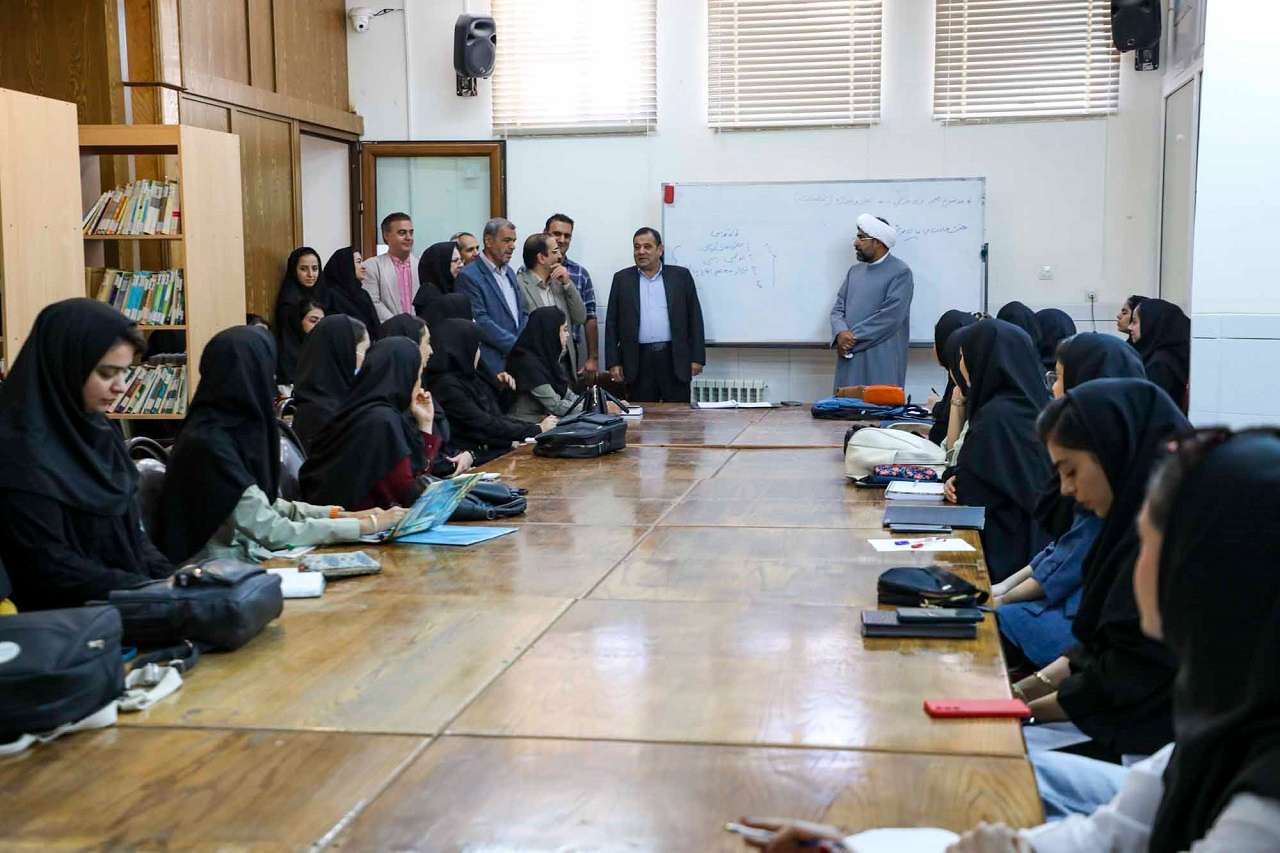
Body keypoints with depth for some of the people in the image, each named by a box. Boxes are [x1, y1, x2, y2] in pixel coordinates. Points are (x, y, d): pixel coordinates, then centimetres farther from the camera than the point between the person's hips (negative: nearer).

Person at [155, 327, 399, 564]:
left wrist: (338, 513, 3)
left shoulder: (231, 426, 4)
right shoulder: (209, 442, -22)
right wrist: (364, 526, -18)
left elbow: (263, 506, 13)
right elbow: (271, 532, -22)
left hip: (241, 558, 8)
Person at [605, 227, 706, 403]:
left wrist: (697, 358, -1)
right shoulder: (622, 279, 9)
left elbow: (694, 318, 6)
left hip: (675, 360, 0)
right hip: (638, 361, 1)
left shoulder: (681, 276, 7)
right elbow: (612, 323, 8)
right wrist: (613, 363, 0)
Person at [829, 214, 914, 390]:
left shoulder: (900, 273, -5)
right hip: (850, 360, 6)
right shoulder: (855, 271, 16)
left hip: (881, 362, -6)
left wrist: (852, 338, -12)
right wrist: (841, 334, -10)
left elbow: (890, 317, -14)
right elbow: (838, 309, 12)